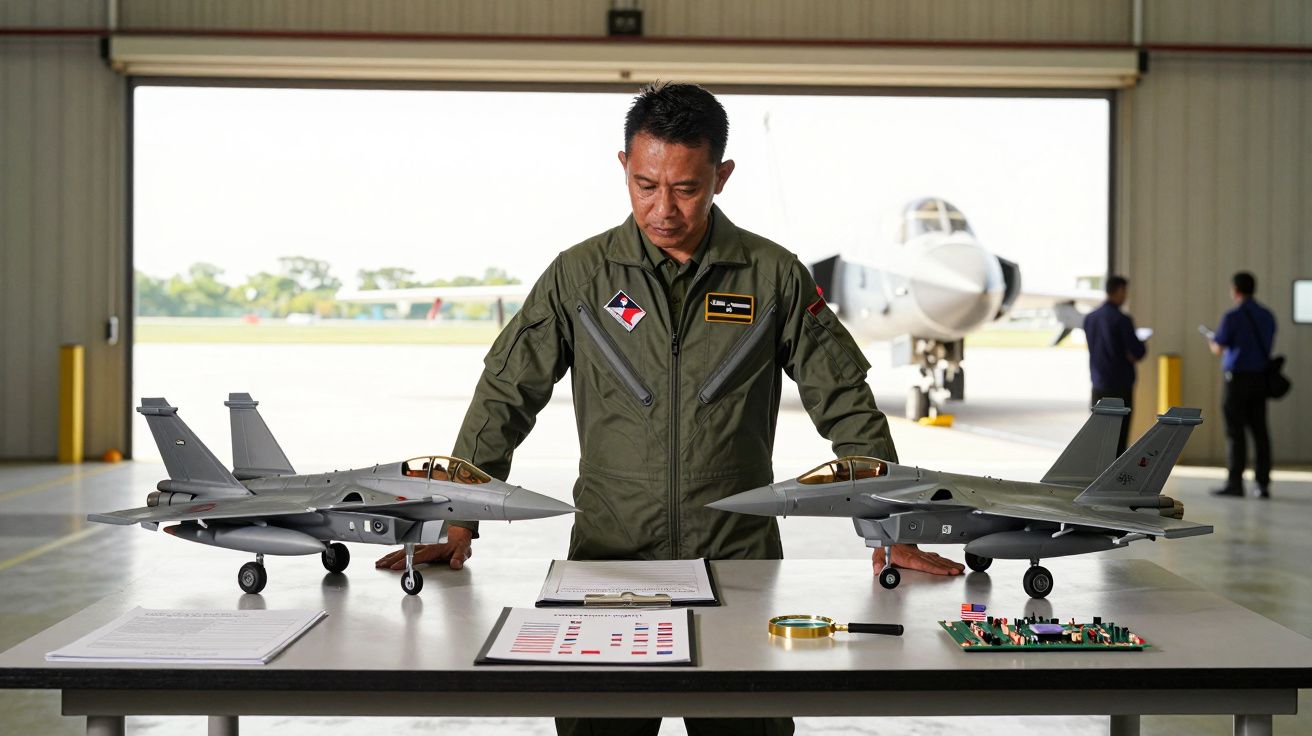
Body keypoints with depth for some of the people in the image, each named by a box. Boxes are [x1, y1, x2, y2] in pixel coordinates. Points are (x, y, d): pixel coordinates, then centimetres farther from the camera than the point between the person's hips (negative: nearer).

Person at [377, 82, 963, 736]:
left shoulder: (773, 276, 0)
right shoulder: (580, 275, 1)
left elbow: (846, 405, 4)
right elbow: (505, 395, 4)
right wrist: (458, 527, -4)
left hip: (740, 560, 0)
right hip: (607, 560, 0)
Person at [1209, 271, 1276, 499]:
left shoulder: (1232, 317, -10)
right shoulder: (1267, 316, 7)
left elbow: (1218, 349, -5)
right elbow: (1267, 346, 16)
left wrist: (1212, 342, 19)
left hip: (1237, 378, -5)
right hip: (1261, 378, 5)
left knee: (1235, 431, -1)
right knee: (1259, 430, 6)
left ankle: (1235, 482, -1)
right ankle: (1263, 484, 5)